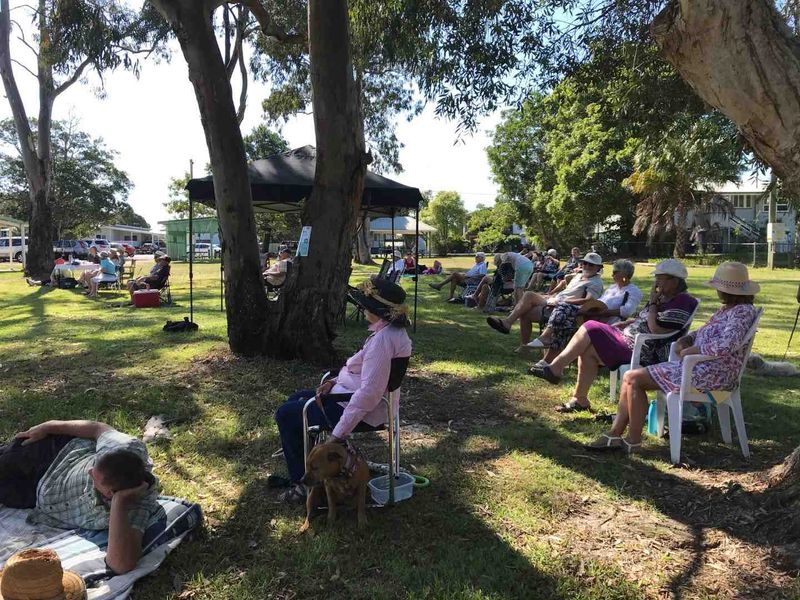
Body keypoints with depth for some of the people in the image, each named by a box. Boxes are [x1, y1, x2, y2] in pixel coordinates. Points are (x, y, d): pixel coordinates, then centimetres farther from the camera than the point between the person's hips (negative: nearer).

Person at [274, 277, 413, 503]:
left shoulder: (383, 338, -29)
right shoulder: (392, 330, 3)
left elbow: (369, 393, -32)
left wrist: (338, 435, -27)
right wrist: (335, 381, 1)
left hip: (360, 410, -10)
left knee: (285, 414, 2)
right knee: (296, 398, 22)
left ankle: (302, 482, 13)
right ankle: (301, 465, 30)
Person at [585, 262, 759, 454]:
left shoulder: (743, 311, -14)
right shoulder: (727, 308, 17)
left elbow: (725, 346, -29)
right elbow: (704, 333, 25)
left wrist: (690, 350, -17)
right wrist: (685, 339, 4)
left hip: (710, 374, -10)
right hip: (700, 366, 10)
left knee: (633, 378, -12)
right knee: (630, 377, 3)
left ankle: (633, 441, -2)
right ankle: (615, 434, 3)